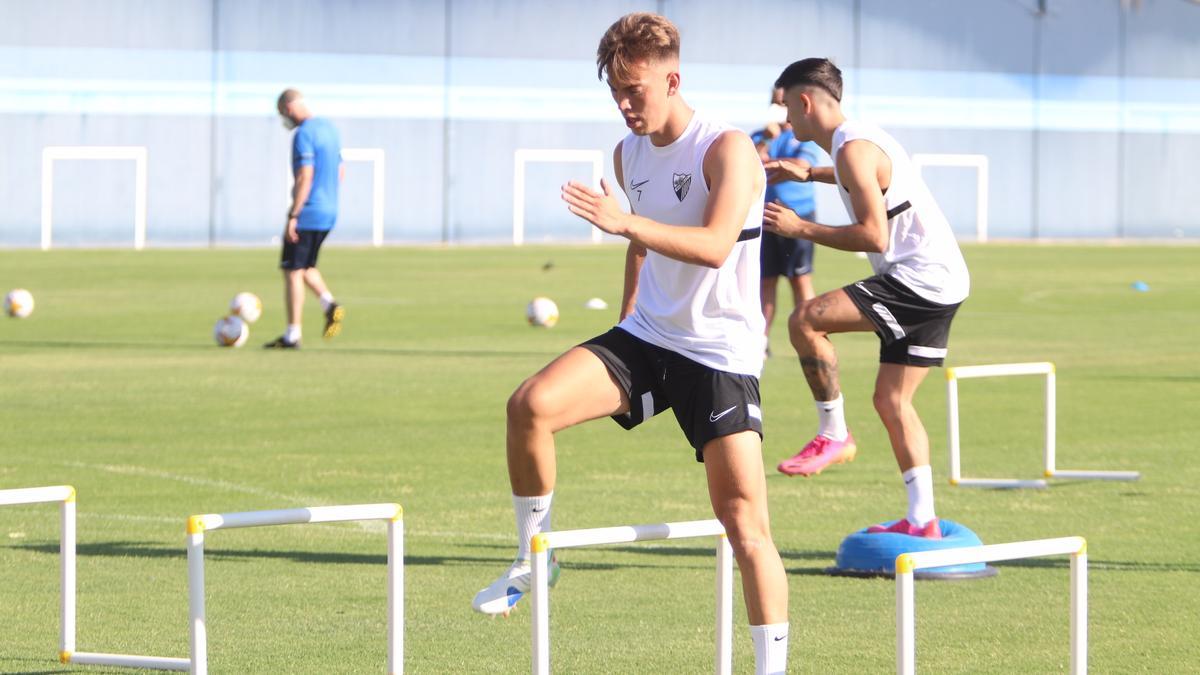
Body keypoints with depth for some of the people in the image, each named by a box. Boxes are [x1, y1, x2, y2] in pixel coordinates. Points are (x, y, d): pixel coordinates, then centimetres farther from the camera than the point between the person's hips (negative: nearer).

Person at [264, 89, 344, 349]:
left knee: (292, 271, -1)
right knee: (306, 267, 21)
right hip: (329, 213, 9)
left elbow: (305, 178, -22)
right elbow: (340, 171, 20)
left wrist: (292, 216, -21)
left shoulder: (303, 135, -15)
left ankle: (292, 335, -1)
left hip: (306, 214, -9)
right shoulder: (329, 128, 13)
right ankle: (329, 304, -2)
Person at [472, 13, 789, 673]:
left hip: (721, 353, -6)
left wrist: (626, 222, -39)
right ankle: (531, 560, -2)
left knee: (745, 522, -11)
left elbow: (715, 246, -29)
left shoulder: (727, 148, -14)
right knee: (530, 404, -20)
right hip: (645, 338, 6)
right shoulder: (628, 155, 9)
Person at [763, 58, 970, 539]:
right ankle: (922, 521, 10)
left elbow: (873, 235, -20)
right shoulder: (859, 140, 18)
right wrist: (809, 173, 40)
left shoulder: (852, 149, -13)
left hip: (920, 279, -11)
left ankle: (834, 436, -9)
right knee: (891, 400, 11)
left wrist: (801, 228, -13)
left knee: (806, 319, -20)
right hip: (940, 283, 11)